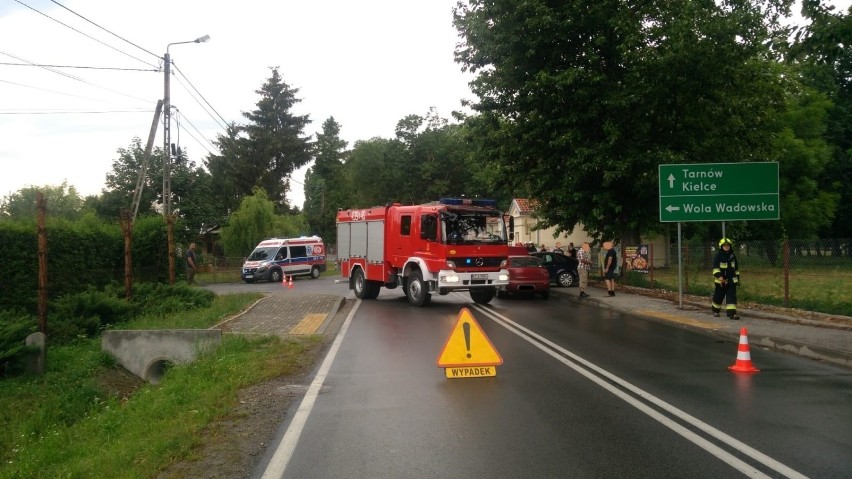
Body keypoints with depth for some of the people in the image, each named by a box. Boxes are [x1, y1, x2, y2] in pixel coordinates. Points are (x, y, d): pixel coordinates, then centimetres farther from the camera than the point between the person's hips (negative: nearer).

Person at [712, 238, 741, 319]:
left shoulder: (733, 256, 8)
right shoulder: (718, 256, -6)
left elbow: (736, 269, 18)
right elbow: (715, 267, -17)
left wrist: (737, 279, 18)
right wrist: (719, 276, -33)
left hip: (731, 281, 3)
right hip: (720, 280, -3)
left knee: (732, 297, -7)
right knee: (718, 297, 8)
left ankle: (732, 313, -11)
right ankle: (715, 311, 30)